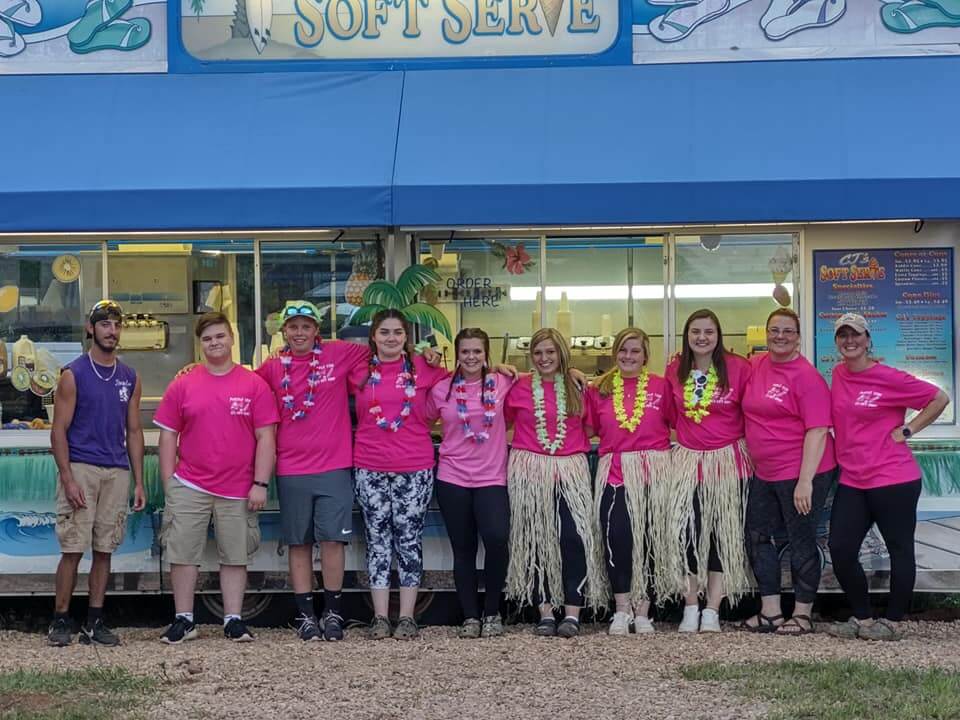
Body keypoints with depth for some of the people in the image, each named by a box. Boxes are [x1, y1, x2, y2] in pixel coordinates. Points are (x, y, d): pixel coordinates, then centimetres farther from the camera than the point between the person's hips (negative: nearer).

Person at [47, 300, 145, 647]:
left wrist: (139, 482, 9)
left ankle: (94, 622, 13)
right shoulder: (73, 374, -1)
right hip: (81, 470, -4)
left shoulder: (130, 378, 12)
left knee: (104, 549, 6)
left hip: (117, 472, 4)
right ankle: (61, 621, 4)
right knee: (73, 548, -5)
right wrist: (68, 479, -13)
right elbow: (59, 430, -4)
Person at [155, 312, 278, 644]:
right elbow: (168, 436, 6)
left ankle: (233, 620, 16)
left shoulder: (254, 385, 1)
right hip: (189, 487, 1)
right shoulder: (182, 385, 4)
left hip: (238, 490, -1)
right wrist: (169, 486, 2)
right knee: (183, 554, 3)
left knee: (235, 557, 6)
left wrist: (260, 483, -6)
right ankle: (184, 620, 14)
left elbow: (266, 437, 0)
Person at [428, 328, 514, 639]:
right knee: (463, 548, 5)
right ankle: (470, 616, 16)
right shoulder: (441, 390, 4)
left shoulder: (501, 384, 2)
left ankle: (492, 612, -2)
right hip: (452, 478, 1)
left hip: (492, 478, -1)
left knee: (497, 538, -20)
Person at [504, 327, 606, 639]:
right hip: (530, 470, 0)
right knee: (535, 539, 2)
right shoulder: (520, 387, 3)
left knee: (574, 536, -12)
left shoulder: (577, 386, 8)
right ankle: (545, 612, 9)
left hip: (570, 470, 0)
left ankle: (572, 612, -8)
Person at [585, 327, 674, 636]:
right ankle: (622, 610, 4)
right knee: (616, 536, -9)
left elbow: (675, 423, 7)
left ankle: (642, 611, 12)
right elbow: (589, 429, 14)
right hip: (614, 471, 1)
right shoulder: (599, 388, 10)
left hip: (653, 472, -1)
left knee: (649, 538, 2)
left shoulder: (660, 386, 5)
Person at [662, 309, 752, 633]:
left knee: (723, 534, 3)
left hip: (728, 461, -2)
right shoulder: (674, 370, 2)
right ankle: (690, 608, 10)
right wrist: (676, 437, 7)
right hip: (687, 460, 2)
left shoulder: (738, 368, -7)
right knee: (686, 533, -3)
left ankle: (712, 611, 12)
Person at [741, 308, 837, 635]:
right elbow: (750, 410, 23)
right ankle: (770, 612, 22)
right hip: (764, 473, 8)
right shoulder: (755, 366, 5)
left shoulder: (806, 376, -15)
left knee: (801, 541, 3)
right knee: (758, 537, 12)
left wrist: (805, 481, -23)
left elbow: (818, 430, -18)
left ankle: (802, 615, 15)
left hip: (801, 474, -8)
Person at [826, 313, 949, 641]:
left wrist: (907, 431, -10)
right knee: (840, 549, 3)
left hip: (893, 480, -6)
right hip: (852, 480, 6)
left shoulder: (888, 378, -11)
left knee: (899, 549, 4)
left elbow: (939, 398, -8)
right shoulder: (838, 374, 7)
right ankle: (862, 617, 18)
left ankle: (891, 622, 15)